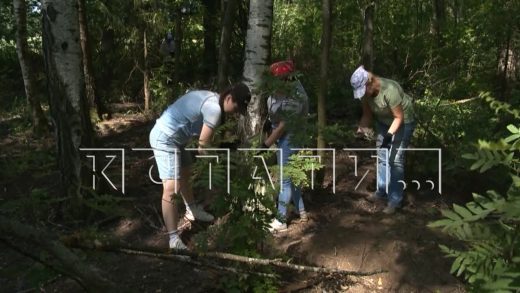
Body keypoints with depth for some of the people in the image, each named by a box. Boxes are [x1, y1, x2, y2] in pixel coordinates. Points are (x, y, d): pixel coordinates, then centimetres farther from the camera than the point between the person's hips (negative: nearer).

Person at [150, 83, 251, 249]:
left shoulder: (211, 98, 9)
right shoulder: (215, 109, -22)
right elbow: (203, 144, -15)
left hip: (171, 136, 11)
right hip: (165, 139, -11)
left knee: (185, 175, 27)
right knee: (172, 188, -14)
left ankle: (192, 211, 48)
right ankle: (174, 238, -9)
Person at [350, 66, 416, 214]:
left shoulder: (389, 90, -36)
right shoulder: (365, 91, -16)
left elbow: (399, 117, -28)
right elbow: (367, 114, -4)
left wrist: (389, 135, -38)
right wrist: (361, 130, -19)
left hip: (403, 122, -7)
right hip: (383, 122, 7)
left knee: (395, 159, -9)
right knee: (382, 156, 12)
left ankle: (395, 200, -3)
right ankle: (382, 191, 26)